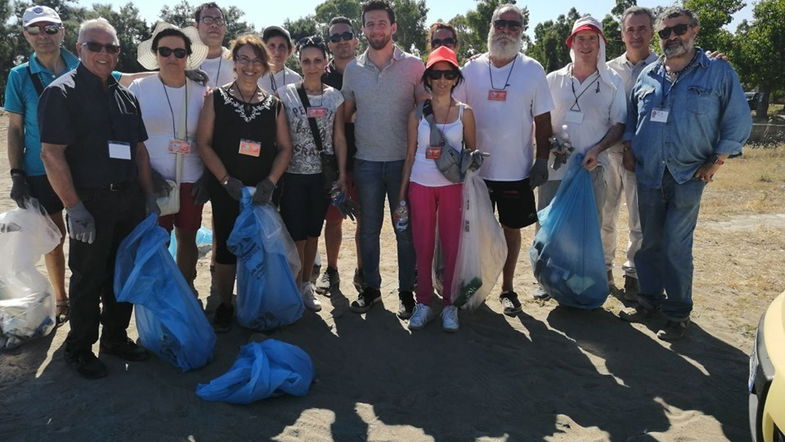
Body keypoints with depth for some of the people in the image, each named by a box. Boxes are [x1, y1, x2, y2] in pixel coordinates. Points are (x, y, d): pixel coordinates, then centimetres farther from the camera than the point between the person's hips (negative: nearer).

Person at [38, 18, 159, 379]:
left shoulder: (125, 96, 13)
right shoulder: (62, 92, -8)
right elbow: (51, 154, -14)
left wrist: (148, 196, 12)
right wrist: (74, 207, -19)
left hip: (129, 200, 6)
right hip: (91, 202, -6)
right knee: (88, 278, 4)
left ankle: (116, 338, 31)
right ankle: (79, 349, 21)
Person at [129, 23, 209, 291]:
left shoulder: (200, 93, 5)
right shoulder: (139, 89, -1)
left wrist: (207, 177, 1)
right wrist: (146, 174, -11)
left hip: (191, 181, 2)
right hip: (153, 182, -2)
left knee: (187, 239, 12)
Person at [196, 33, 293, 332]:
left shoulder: (274, 105, 7)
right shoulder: (216, 98, 1)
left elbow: (284, 148, 6)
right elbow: (203, 143, -3)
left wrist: (270, 182, -9)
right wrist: (226, 180, -12)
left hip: (262, 192, 2)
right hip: (226, 191, -1)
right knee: (226, 248, 2)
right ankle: (224, 306, 19)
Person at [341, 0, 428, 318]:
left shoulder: (413, 65, -2)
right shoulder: (352, 69, 6)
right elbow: (345, 114, 12)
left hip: (404, 160, -2)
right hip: (366, 161, 3)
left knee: (406, 229, 5)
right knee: (368, 229, 10)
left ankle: (407, 292, 18)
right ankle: (370, 289, 24)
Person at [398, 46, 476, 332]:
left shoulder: (464, 113, 2)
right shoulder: (417, 114, 3)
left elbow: (472, 152, 9)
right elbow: (410, 155, 7)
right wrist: (402, 192, 5)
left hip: (453, 187, -1)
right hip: (421, 186, 1)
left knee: (451, 247, 2)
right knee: (423, 247, 5)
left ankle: (449, 305, 15)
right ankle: (424, 303, 17)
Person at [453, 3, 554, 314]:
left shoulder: (532, 70, 0)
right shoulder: (471, 68, 1)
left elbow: (542, 120, 2)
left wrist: (542, 160, -3)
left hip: (517, 170, 0)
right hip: (476, 169, 1)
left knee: (511, 228, 10)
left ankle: (507, 288, 25)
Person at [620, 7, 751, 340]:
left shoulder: (719, 73, -1)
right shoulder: (647, 75, 10)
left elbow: (738, 123, 0)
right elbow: (632, 117, 20)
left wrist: (716, 162, -5)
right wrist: (629, 148, 8)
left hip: (688, 177, -4)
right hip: (648, 175, 4)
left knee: (675, 247, -5)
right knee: (649, 243, 10)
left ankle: (677, 315, 9)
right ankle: (649, 302, 23)